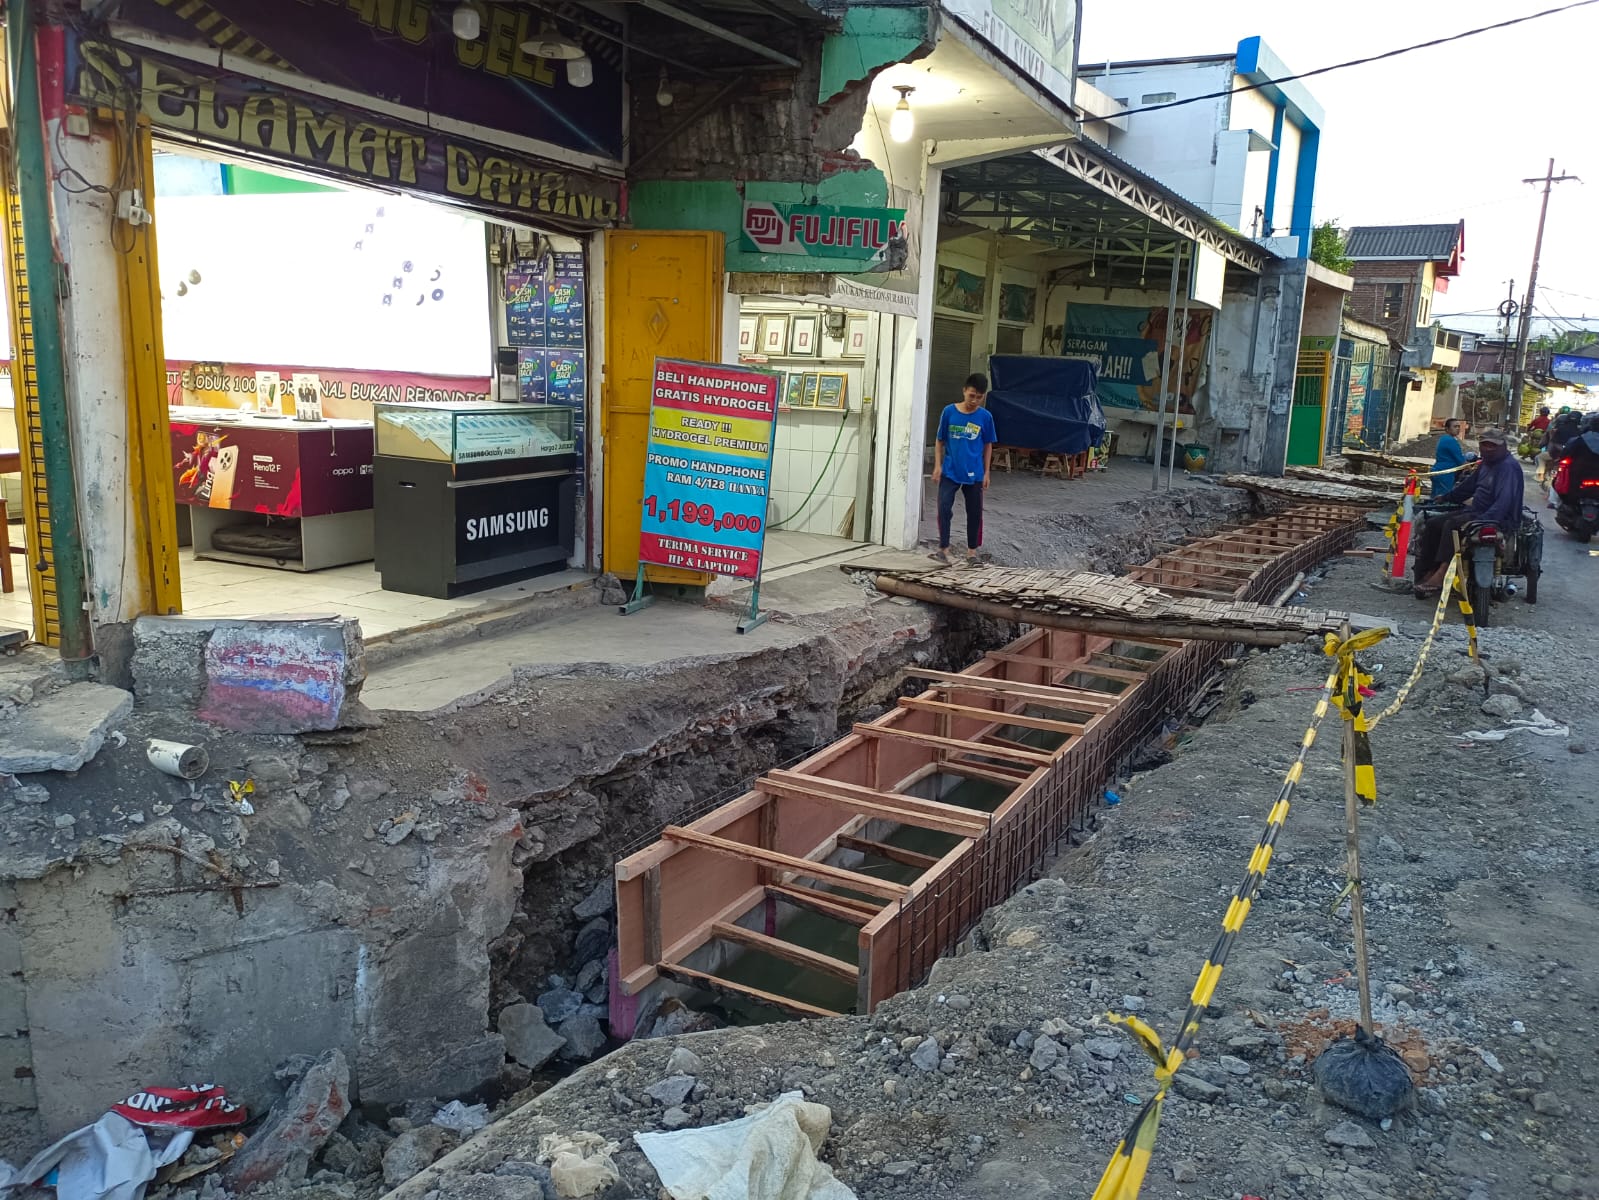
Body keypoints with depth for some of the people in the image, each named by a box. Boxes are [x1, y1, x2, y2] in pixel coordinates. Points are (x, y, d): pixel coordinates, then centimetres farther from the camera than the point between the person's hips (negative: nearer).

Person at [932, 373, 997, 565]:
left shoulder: (985, 416, -3)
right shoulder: (949, 411, -4)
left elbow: (988, 445, 6)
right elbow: (940, 441, 4)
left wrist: (986, 472, 3)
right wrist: (937, 465, -3)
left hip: (974, 474, 1)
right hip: (949, 472, -1)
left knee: (974, 512, 8)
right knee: (944, 508, -12)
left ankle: (972, 550, 20)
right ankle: (943, 548, -6)